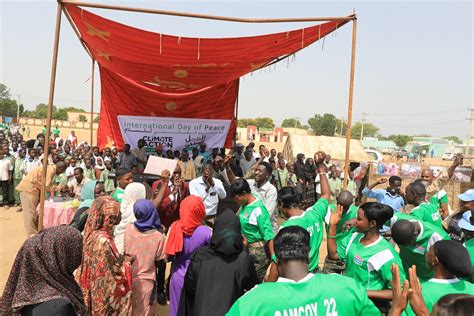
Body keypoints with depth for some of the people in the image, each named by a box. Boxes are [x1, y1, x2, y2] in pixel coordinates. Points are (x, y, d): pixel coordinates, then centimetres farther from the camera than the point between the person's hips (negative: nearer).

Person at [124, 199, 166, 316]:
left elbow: (125, 252, 3)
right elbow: (159, 261, -11)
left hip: (128, 278, 3)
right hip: (145, 281, -3)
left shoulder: (129, 228, -10)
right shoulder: (158, 236, -19)